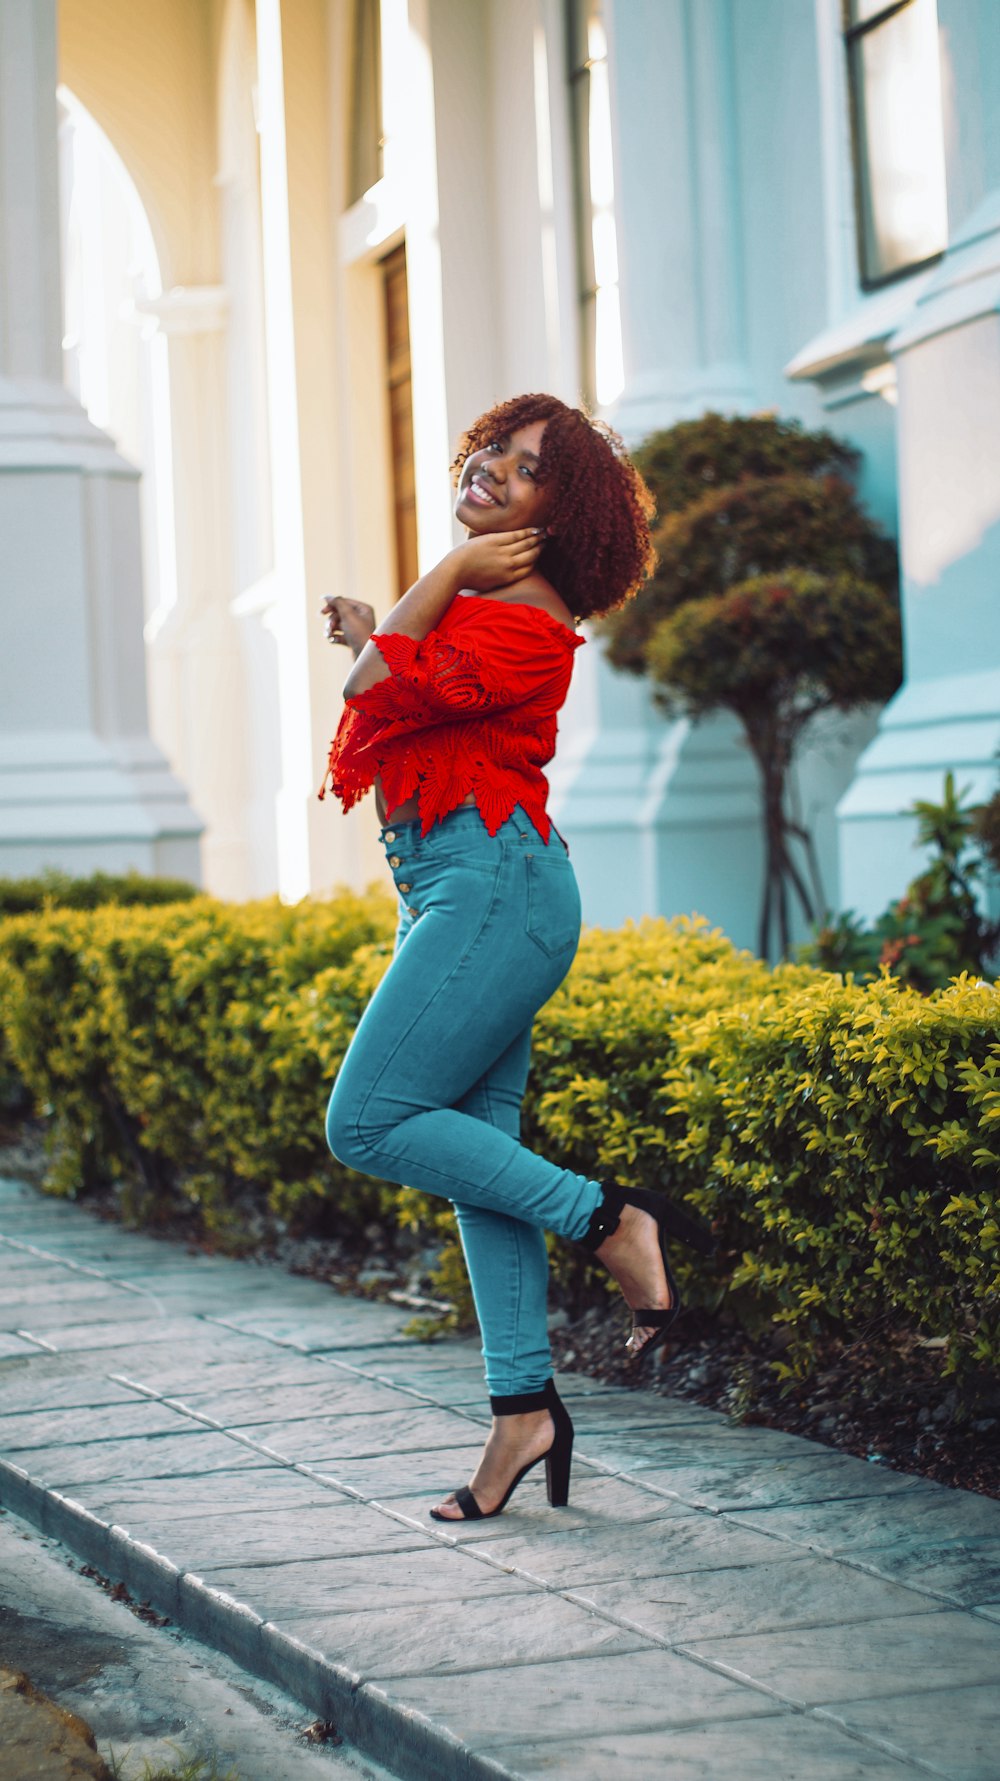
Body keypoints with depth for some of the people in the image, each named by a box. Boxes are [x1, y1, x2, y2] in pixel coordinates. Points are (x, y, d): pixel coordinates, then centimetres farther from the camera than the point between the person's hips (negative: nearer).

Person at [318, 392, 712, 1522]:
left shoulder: (525, 616, -13)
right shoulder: (476, 598, 16)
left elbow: (383, 691, -17)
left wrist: (449, 573, -10)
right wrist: (373, 637, 21)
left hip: (491, 883, -10)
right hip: (453, 891, 10)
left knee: (369, 1124, -9)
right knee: (477, 1145, 7)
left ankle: (613, 1222, -5)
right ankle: (524, 1404, 8)